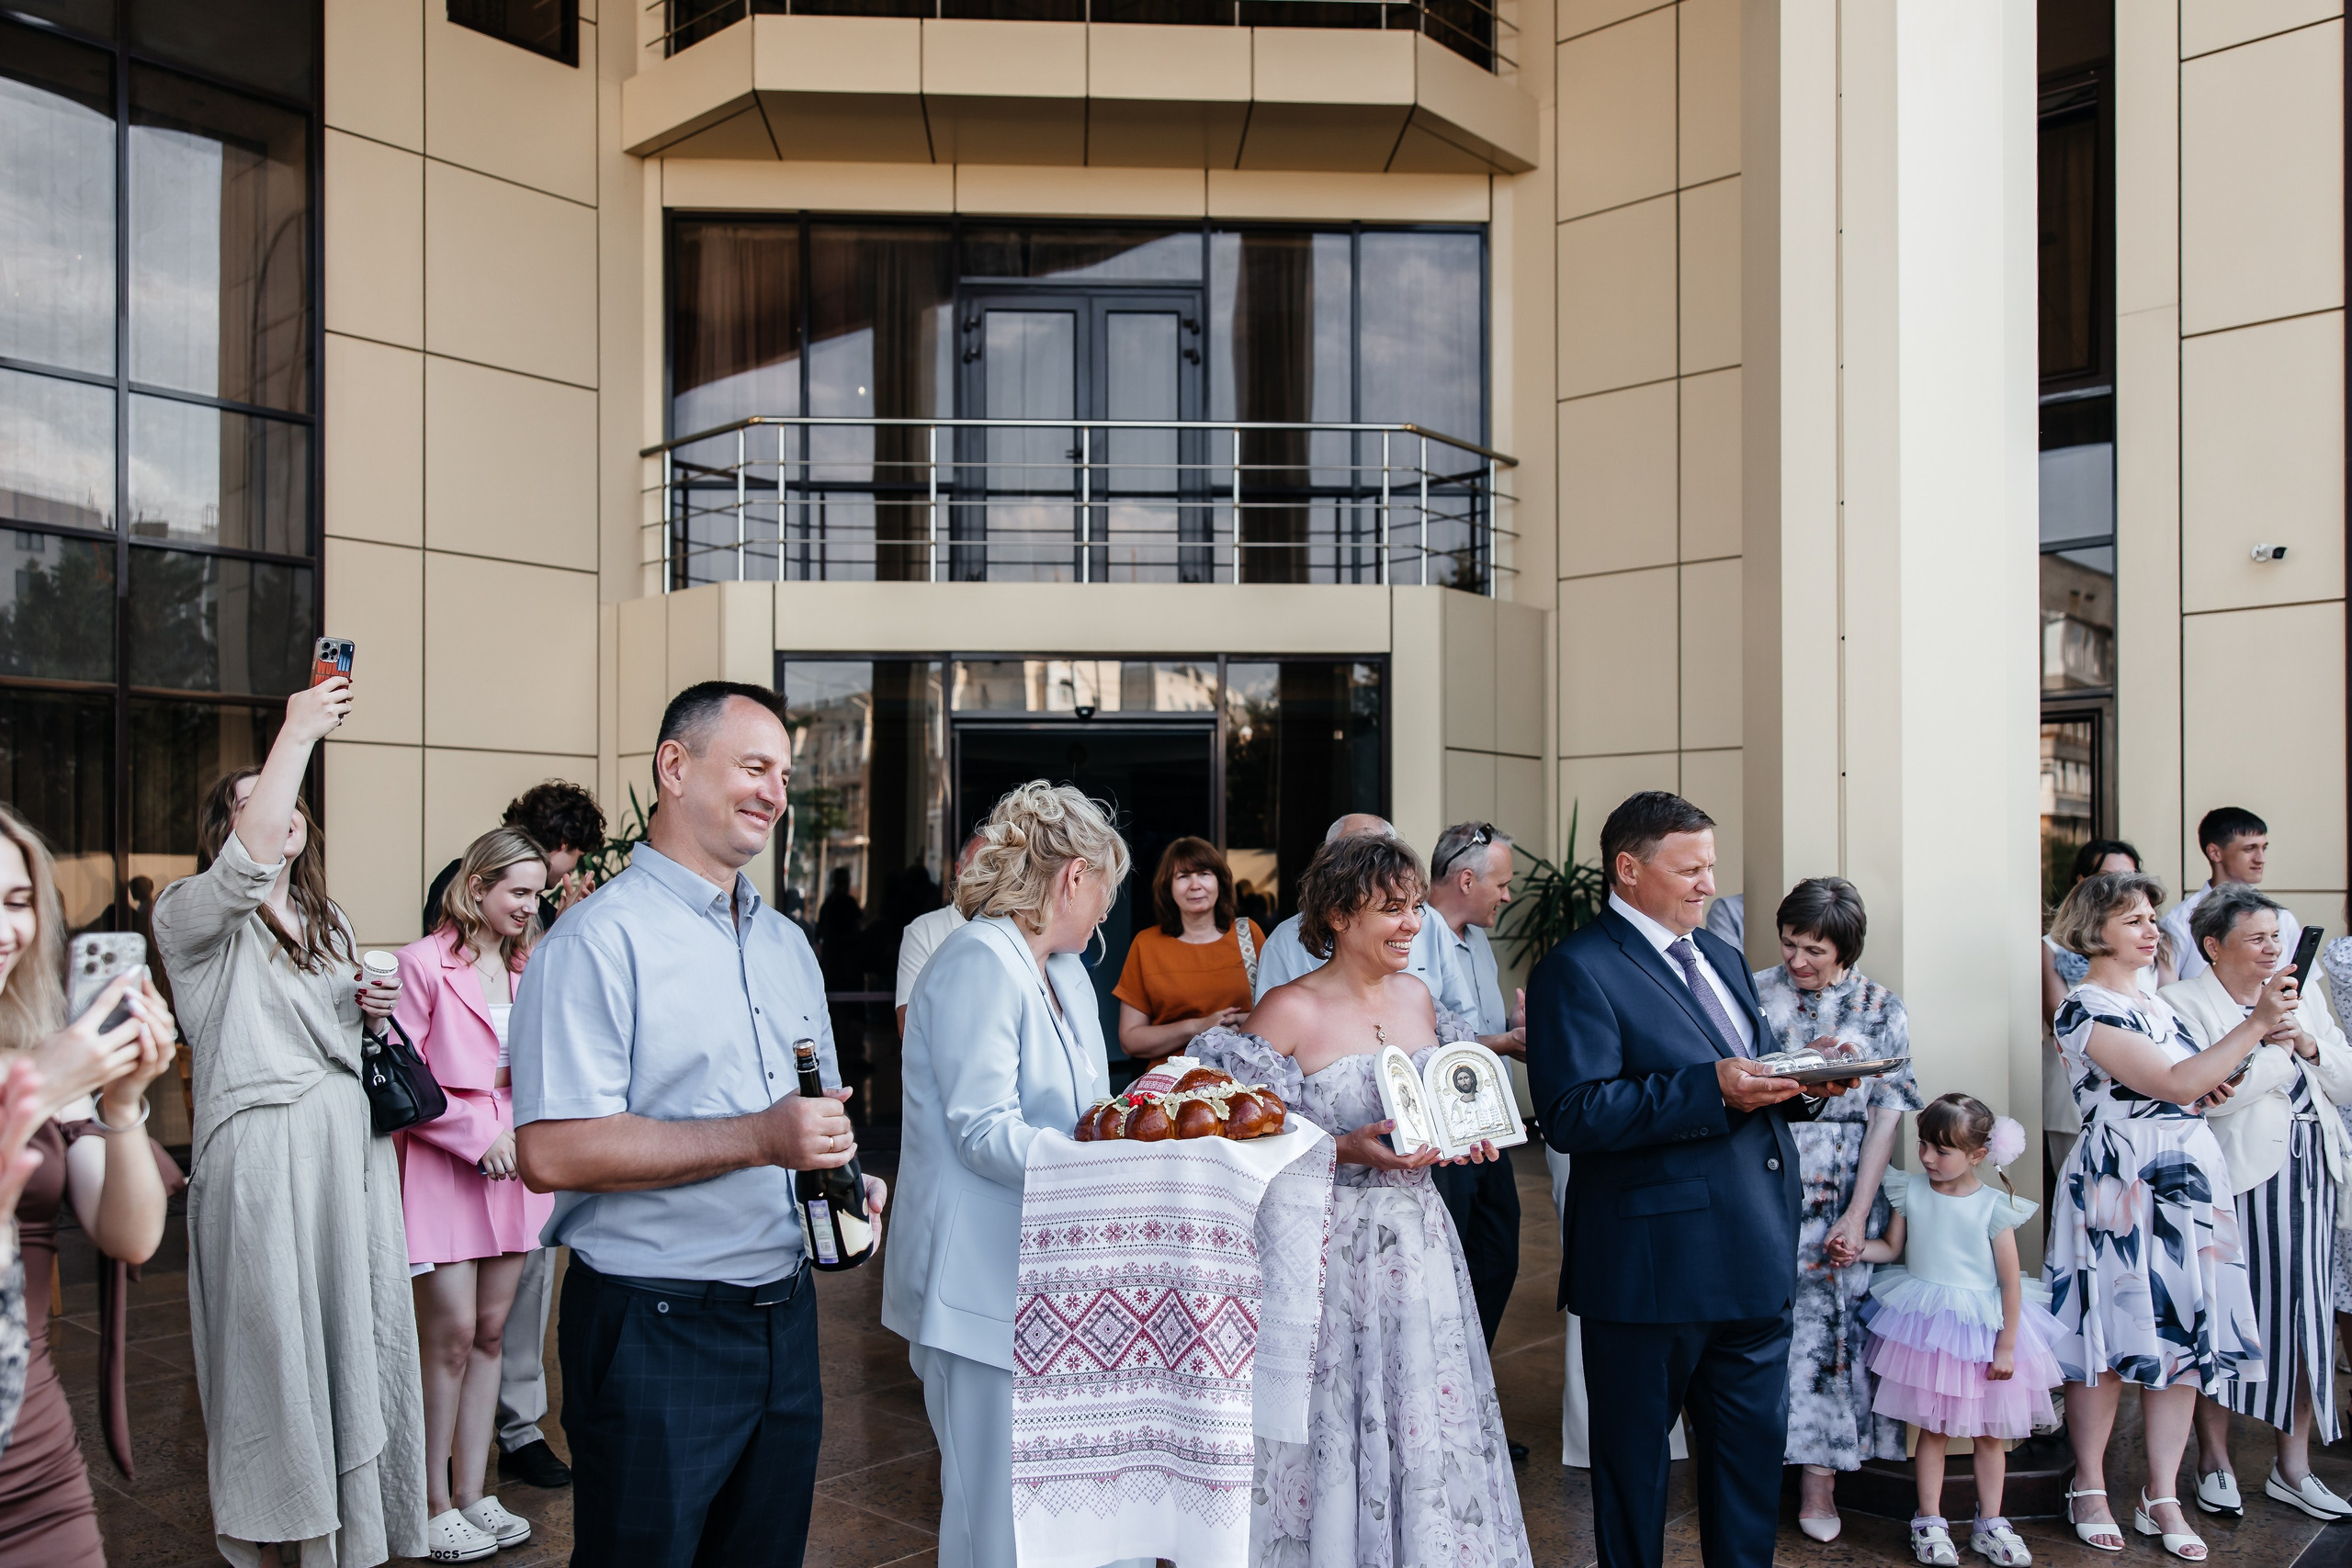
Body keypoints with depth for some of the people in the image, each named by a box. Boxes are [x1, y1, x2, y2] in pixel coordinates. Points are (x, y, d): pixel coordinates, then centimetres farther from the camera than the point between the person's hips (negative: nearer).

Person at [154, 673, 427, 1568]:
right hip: (264, 1155, -6)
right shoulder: (193, 916, -4)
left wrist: (365, 1014, 8)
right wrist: (297, 732, -27)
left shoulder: (327, 923, 19)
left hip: (351, 1150, 7)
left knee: (351, 1333, 10)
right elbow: (252, 859, -28)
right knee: (274, 1343, -2)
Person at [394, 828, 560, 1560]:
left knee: (490, 1333, 11)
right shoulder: (424, 962, -7)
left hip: (511, 1163, 6)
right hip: (445, 1165, -6)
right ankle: (434, 1506, 11)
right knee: (452, 1336, -3)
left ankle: (471, 1492, 22)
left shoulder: (528, 966, 12)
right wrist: (479, 1134, -14)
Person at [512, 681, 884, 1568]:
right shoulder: (600, 939, -13)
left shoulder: (786, 945, 14)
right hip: (653, 1328, -7)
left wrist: (846, 1175, 2)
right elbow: (551, 1152, -22)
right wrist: (759, 1139, -25)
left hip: (785, 1317, 7)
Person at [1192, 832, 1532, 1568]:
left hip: (1417, 1240, 6)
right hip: (1333, 1247, -6)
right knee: (1336, 1430, 4)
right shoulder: (1289, 1011, -13)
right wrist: (1346, 1151, -22)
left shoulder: (1418, 997, 7)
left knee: (1427, 1424, 12)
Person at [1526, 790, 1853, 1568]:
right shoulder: (1577, 970, -12)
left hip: (1754, 1258, 8)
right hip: (1654, 1263, -7)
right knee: (1635, 1455, 9)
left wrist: (1803, 1085, -1)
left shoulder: (1723, 957, 16)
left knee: (1754, 1445, 16)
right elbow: (1572, 1116, -22)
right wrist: (1712, 1089, -27)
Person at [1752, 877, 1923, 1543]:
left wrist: (1857, 1213, -9)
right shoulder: (1753, 993, 2)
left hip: (1843, 1194, 0)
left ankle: (1819, 1473, 13)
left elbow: (1887, 1113, -3)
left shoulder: (1881, 1008, 1)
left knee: (1829, 1320, 2)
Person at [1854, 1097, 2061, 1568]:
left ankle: (1989, 1525, 26)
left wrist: (2006, 1346, -7)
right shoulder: (1910, 1191, -4)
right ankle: (1929, 1524, 18)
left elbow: (2011, 1282, -8)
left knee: (1988, 1432, 12)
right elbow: (1891, 1248, 6)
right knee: (1933, 1429, 7)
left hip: (1981, 1332, -1)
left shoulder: (1994, 1207, -11)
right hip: (1925, 1328, 1)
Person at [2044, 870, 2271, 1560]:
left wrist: (2230, 1076, 6)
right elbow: (2174, 1084, -19)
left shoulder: (2155, 1003, 15)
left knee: (2184, 1338, 7)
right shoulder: (2087, 1007, -11)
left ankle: (2163, 1499, 16)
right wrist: (2258, 1024, -19)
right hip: (2122, 1188, -8)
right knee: (2111, 1339, 0)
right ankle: (2090, 1490, 16)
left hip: (2190, 1186, 8)